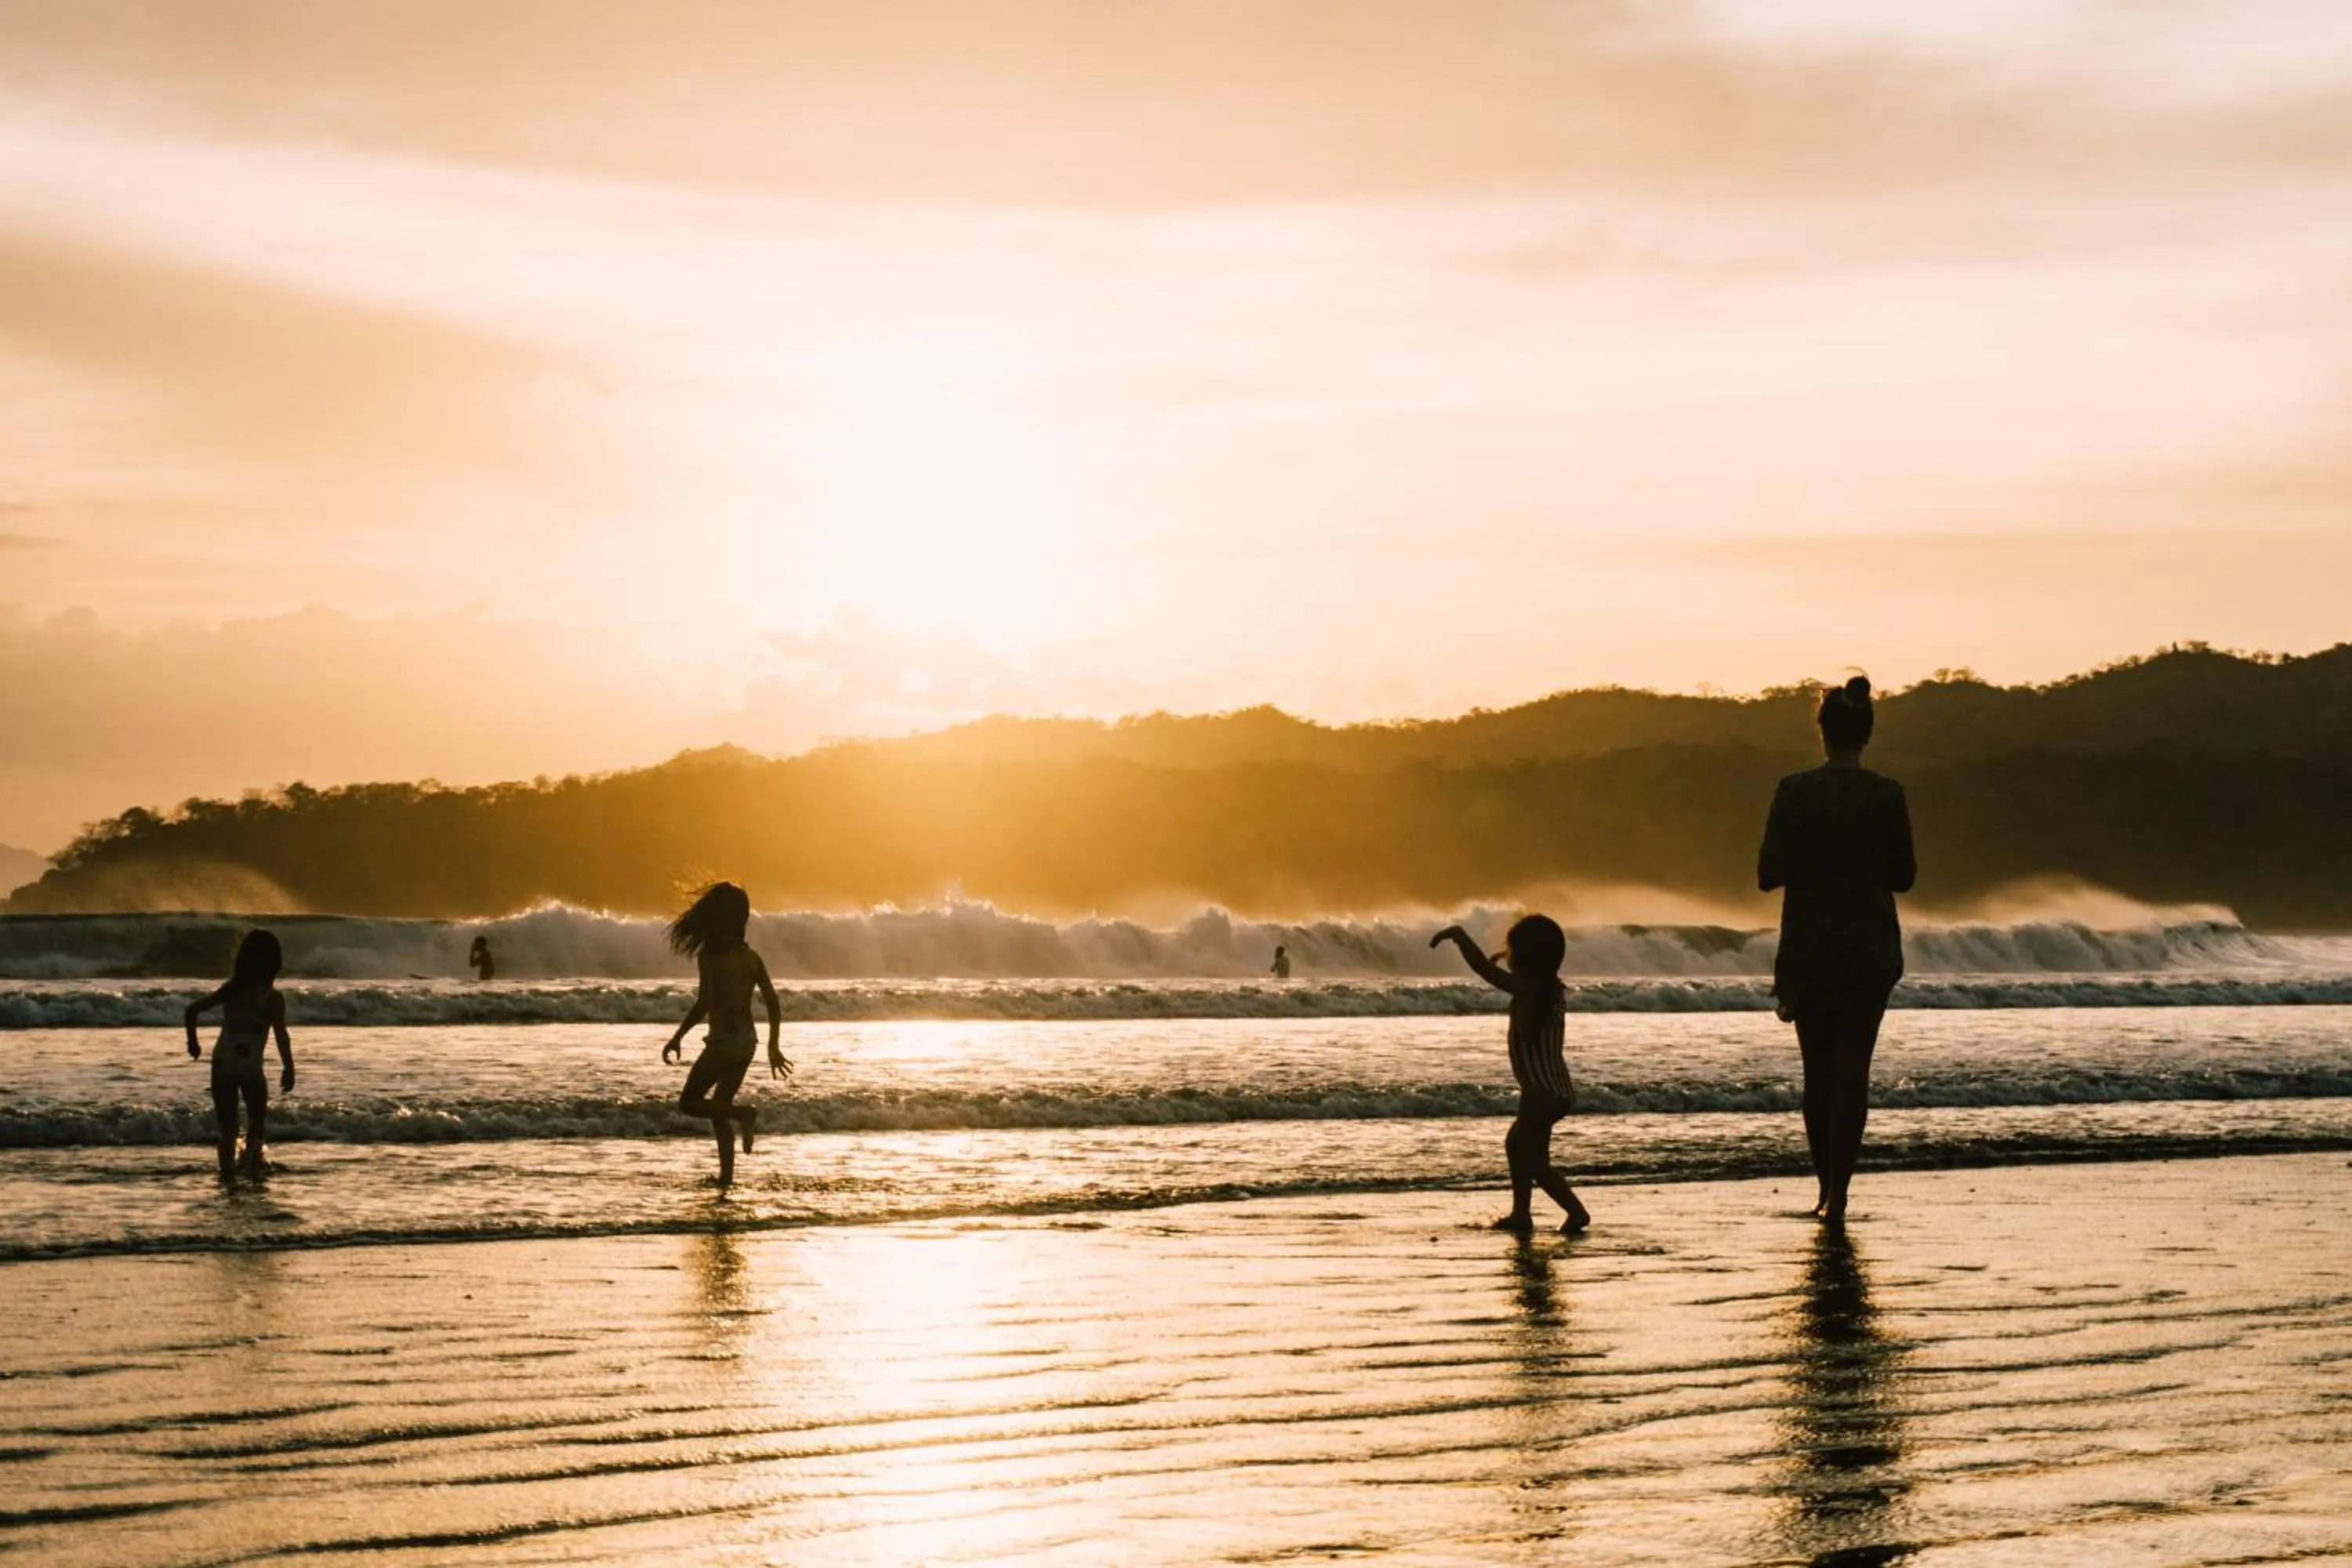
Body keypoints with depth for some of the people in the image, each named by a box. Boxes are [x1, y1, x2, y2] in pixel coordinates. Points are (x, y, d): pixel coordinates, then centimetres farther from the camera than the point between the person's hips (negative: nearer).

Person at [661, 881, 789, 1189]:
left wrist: (677, 1037, -10)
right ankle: (727, 1174, 13)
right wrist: (773, 1047, 15)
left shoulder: (710, 954, -11)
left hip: (723, 1041, -7)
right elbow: (774, 1004, 7)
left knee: (689, 1103, 6)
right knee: (718, 1108, 18)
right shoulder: (751, 957, 7)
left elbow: (704, 1003, -19)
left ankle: (744, 1114, -14)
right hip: (746, 1042, 7)